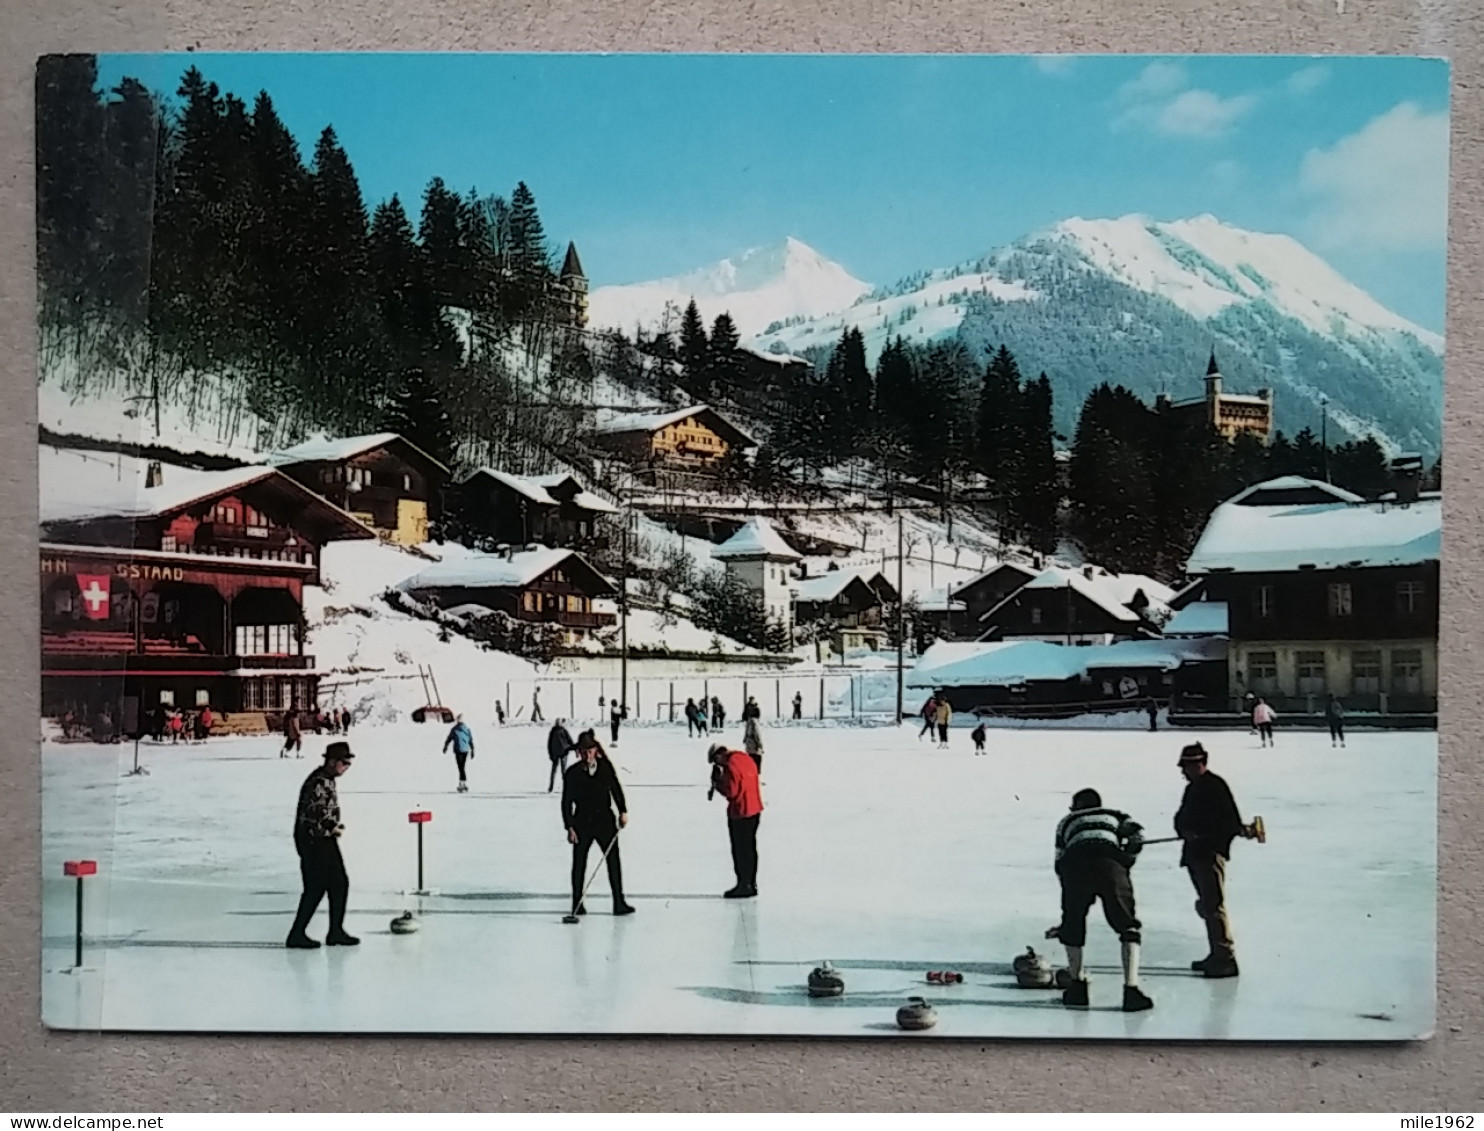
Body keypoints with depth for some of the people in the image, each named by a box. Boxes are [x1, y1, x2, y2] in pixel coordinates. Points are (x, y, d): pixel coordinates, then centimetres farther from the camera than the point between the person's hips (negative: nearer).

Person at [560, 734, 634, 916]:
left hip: (605, 821, 2)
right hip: (582, 824, -1)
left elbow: (616, 788, 9)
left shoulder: (605, 766, -1)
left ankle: (619, 903, 4)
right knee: (579, 864, 8)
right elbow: (566, 802, -4)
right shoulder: (572, 773, -7)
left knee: (614, 861, -1)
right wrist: (569, 827, -7)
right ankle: (577, 904, 20)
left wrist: (623, 812, 3)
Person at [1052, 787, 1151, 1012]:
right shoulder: (1115, 815, 37)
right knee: (1128, 928, 9)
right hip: (1111, 865, -1)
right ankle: (1131, 990, -5)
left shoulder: (1066, 822, 38)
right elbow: (1137, 834, 15)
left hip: (1075, 864, 1)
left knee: (1072, 927, 22)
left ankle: (1077, 987, 20)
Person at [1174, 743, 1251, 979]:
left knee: (1214, 904, -12)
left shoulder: (1215, 786, -11)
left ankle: (1226, 958, -10)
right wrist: (1185, 831, -1)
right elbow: (1182, 818, 16)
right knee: (1205, 905, 15)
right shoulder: (1192, 789, 18)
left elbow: (1229, 816, -17)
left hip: (1212, 852, -10)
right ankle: (1218, 954, 24)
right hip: (1195, 853, 10)